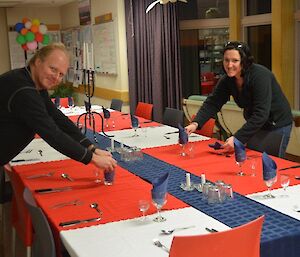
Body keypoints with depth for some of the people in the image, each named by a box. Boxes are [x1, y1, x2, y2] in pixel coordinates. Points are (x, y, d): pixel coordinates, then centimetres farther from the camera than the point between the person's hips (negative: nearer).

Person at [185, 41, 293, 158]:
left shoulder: (260, 76, -28)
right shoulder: (227, 80, -7)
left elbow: (261, 114, -34)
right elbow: (212, 103, -11)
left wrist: (237, 138, -41)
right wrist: (195, 123, -28)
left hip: (277, 125, -6)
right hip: (254, 124, 6)